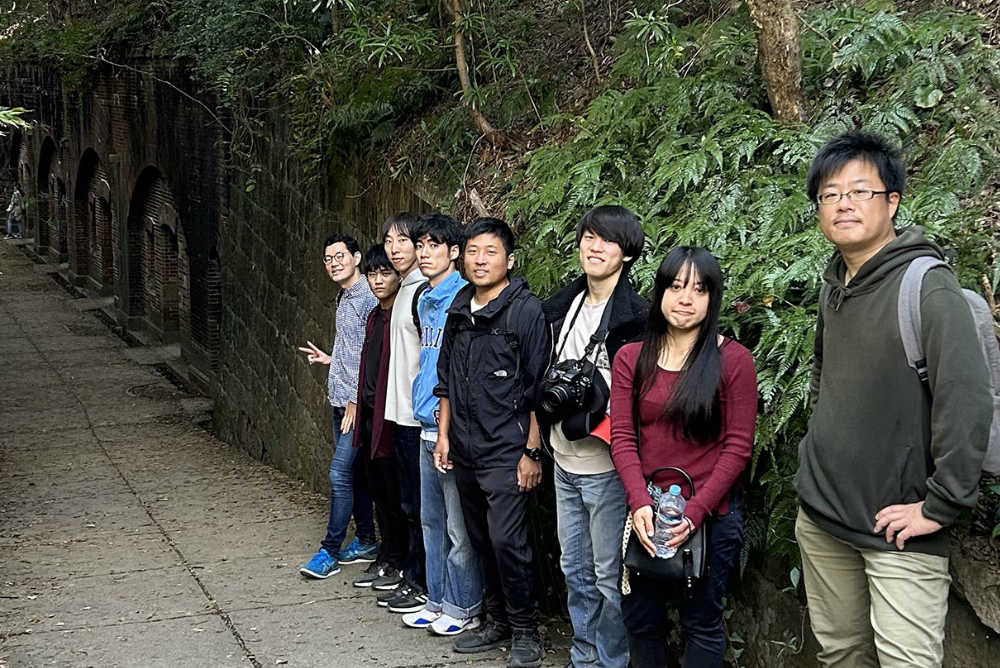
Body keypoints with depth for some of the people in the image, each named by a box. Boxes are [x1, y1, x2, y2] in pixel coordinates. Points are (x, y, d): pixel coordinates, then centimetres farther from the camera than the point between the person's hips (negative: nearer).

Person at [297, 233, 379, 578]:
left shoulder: (369, 298, -15)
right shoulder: (344, 298, 16)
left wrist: (357, 400, -19)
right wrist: (329, 359, 20)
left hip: (358, 404, -10)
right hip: (340, 401, 10)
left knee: (340, 474, -9)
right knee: (354, 475, 14)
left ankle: (330, 552, -4)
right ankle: (366, 542, 23)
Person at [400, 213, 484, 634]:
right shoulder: (424, 300, 14)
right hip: (428, 426, 10)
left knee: (459, 528, -1)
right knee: (432, 520, 17)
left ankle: (463, 608, 11)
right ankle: (437, 601, 28)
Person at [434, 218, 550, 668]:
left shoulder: (527, 310, -9)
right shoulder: (458, 311, 10)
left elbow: (537, 388, -11)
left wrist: (532, 452, -13)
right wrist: (443, 435, 14)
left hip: (505, 451, -6)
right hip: (464, 450, 7)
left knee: (506, 540, -10)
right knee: (481, 540, 13)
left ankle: (525, 631, 6)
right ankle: (497, 622, 26)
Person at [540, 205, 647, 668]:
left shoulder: (634, 316, -12)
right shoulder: (565, 305, 11)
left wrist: (590, 406, -19)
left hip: (606, 465, -7)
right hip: (565, 460, 7)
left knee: (609, 575, 0)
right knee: (575, 569, 16)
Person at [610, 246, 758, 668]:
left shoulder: (733, 360, -6)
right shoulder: (631, 359, 4)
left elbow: (738, 446, -8)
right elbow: (622, 437, -1)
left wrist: (694, 511, -17)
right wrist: (640, 503, -16)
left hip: (711, 517, -3)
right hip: (646, 515, 3)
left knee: (701, 624, 7)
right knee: (639, 619, 11)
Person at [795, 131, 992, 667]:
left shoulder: (927, 286, -16)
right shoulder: (833, 287, 7)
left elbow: (968, 404, -22)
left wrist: (940, 507, -20)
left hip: (897, 527, -7)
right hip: (820, 515, 7)